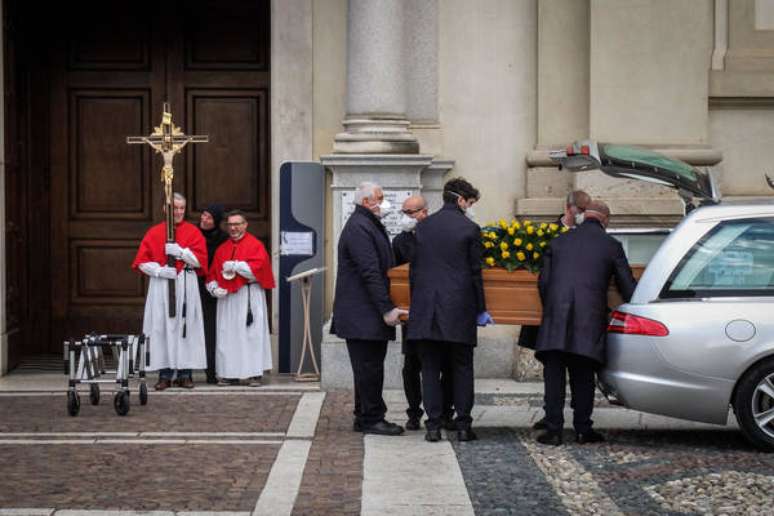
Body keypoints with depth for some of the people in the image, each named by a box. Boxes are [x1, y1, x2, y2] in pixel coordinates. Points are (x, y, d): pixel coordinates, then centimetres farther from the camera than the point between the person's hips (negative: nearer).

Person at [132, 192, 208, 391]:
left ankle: (184, 373, 4)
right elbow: (142, 261, 3)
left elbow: (200, 259, -3)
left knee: (185, 327, -1)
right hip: (161, 285, 0)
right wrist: (160, 271, -12)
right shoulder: (154, 233, 7)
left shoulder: (193, 232, 6)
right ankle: (165, 374, 3)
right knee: (163, 328, -2)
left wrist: (180, 251, -15)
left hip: (186, 285, 0)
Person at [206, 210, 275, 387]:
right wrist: (214, 288, -5)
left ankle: (253, 373, -3)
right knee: (227, 336, 2)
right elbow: (212, 274, 14)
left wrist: (235, 265, -9)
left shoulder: (255, 245, 1)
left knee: (251, 334, -5)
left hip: (249, 297, -5)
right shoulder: (222, 249, 15)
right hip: (227, 298, 5)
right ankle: (230, 373, 6)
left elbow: (258, 267, -13)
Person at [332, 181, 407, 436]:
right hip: (361, 314, -10)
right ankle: (370, 418, 1)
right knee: (368, 367, -5)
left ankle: (366, 417, 20)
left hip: (371, 314, 10)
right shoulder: (358, 228, -16)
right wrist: (387, 309, -23)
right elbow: (370, 273, -22)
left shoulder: (369, 225, 18)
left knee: (370, 367, 13)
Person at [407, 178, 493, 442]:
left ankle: (433, 425, 4)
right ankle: (463, 425, 7)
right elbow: (475, 273, -2)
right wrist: (481, 310, 5)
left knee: (430, 368, 6)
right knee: (462, 368, 7)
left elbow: (414, 269, 9)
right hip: (459, 309, -3)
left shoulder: (423, 226, 7)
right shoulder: (469, 229, -4)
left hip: (425, 308, 3)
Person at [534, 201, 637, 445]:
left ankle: (553, 429, 2)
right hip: (589, 320, -1)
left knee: (554, 375, 5)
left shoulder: (559, 241, 12)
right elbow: (628, 287, 8)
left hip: (556, 317, 1)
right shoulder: (611, 246, 6)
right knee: (583, 376, 10)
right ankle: (583, 429, 13)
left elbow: (543, 281, 11)